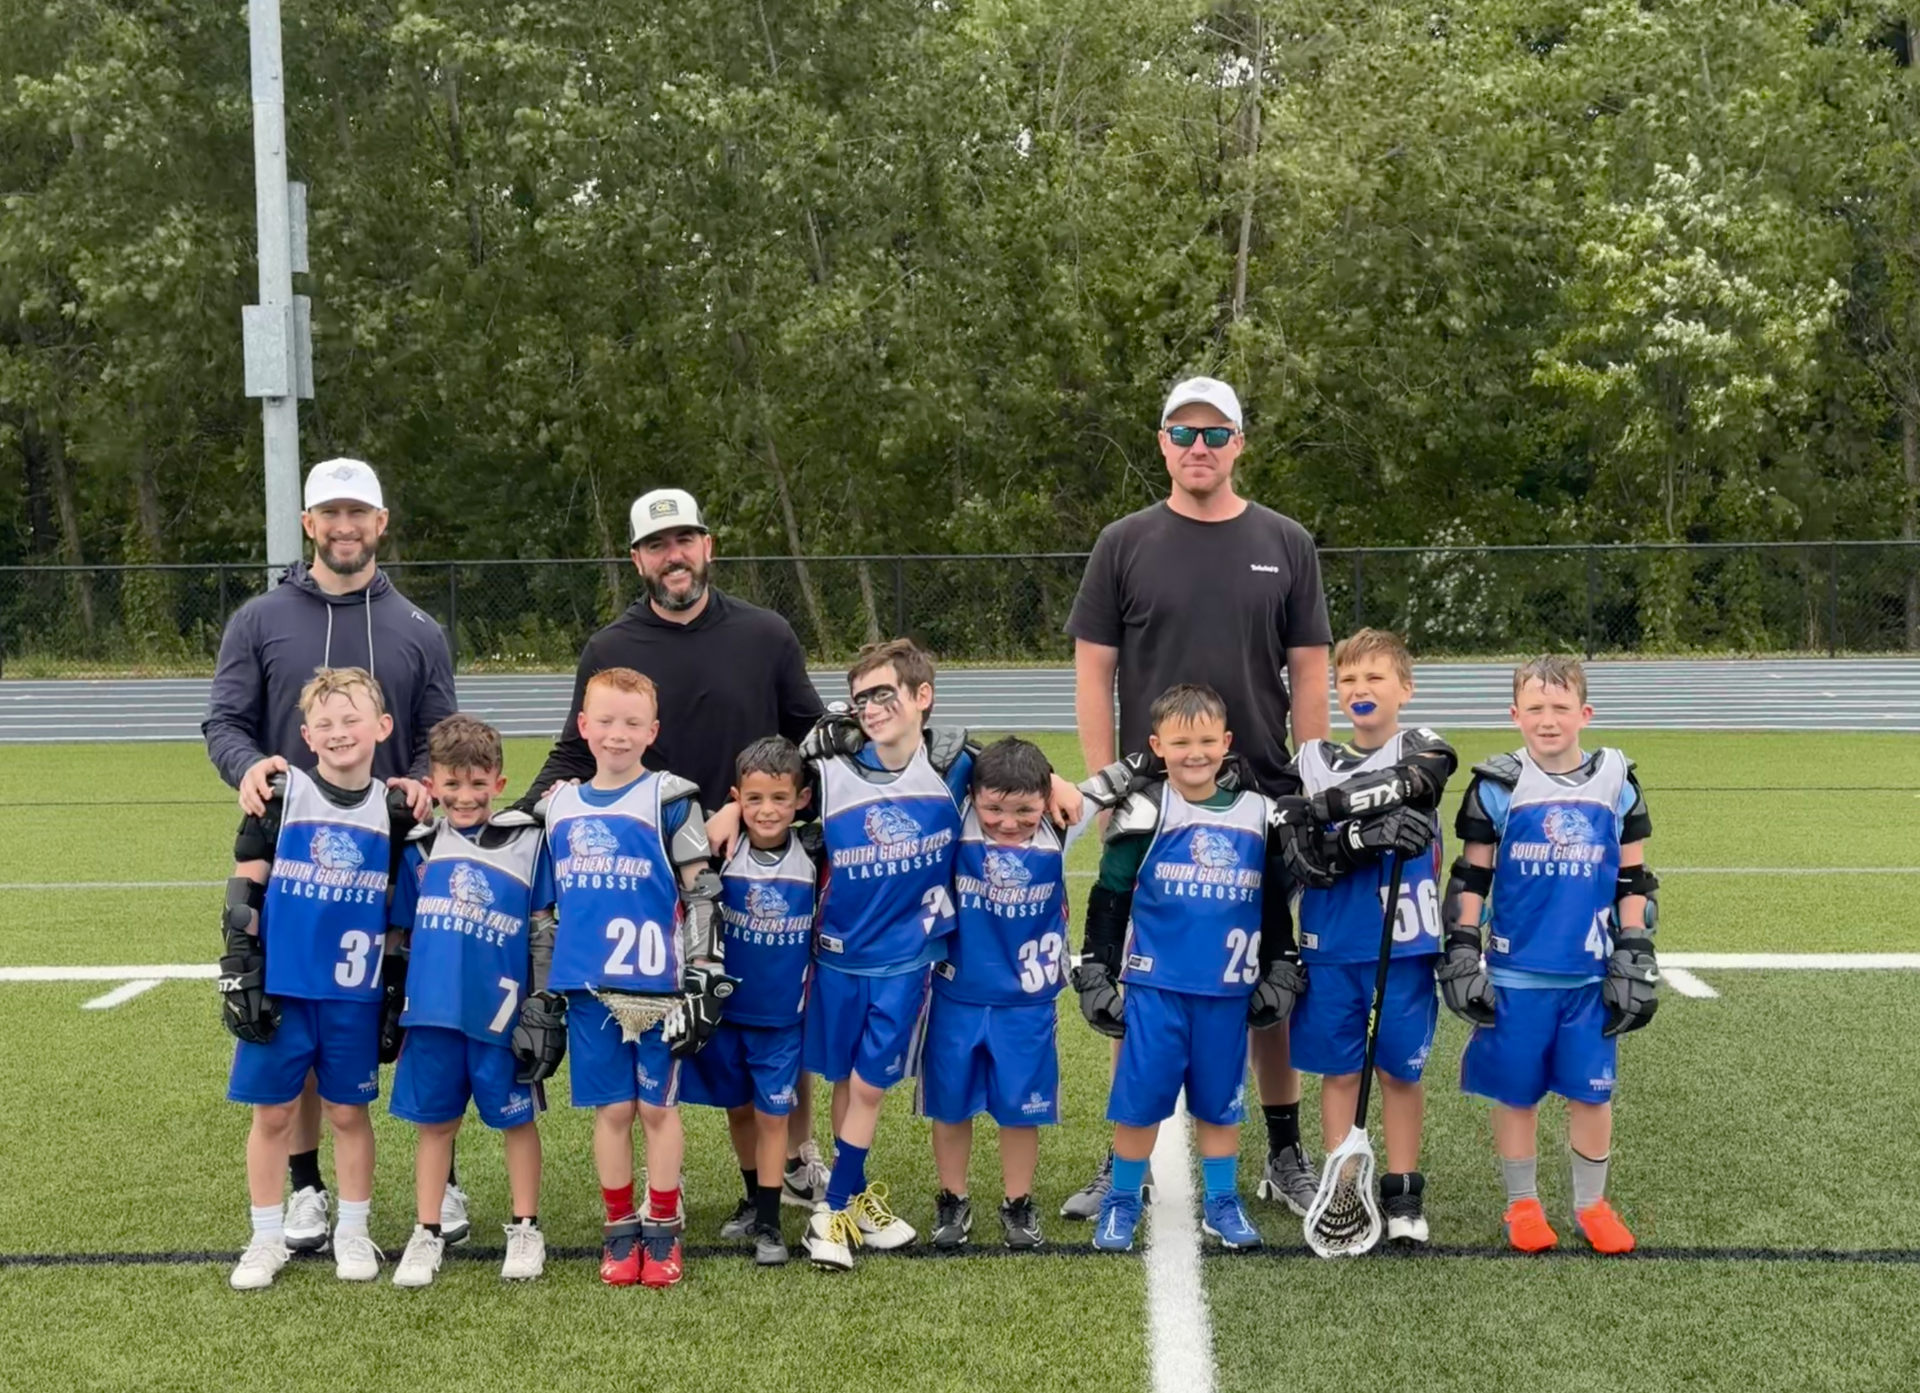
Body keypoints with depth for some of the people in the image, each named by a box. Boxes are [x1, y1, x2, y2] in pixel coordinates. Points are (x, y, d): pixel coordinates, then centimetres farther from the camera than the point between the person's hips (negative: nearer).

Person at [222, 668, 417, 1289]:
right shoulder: (283, 795, -5)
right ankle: (267, 1238, 20)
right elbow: (245, 885, -2)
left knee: (349, 1112, 10)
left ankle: (353, 1233, 24)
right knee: (273, 1113, 7)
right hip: (280, 986, -1)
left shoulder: (393, 809, 1)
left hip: (354, 993, 1)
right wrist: (239, 970, -6)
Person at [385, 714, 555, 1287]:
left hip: (501, 1013, -2)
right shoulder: (420, 849, 5)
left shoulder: (526, 841, -1)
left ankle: (525, 1231, 21)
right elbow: (398, 934, 13)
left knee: (516, 1119, 8)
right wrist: (391, 1003, 10)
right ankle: (427, 1234, 21)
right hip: (431, 1011, 2)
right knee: (435, 1121, 10)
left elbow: (544, 931, 2)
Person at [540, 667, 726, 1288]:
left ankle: (663, 1230, 14)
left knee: (657, 1105, 4)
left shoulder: (669, 800, -3)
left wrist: (704, 980, -8)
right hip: (587, 987, 3)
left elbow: (701, 895, -4)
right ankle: (620, 1230, 18)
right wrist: (542, 988, 14)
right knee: (610, 1108, 8)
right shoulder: (559, 806, 10)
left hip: (656, 983, -3)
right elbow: (548, 905, 17)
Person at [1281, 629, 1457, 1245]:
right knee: (1338, 1071, 8)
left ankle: (1403, 1195, 19)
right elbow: (1302, 859, -7)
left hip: (1404, 948, -1)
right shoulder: (1312, 760, 4)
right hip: (1330, 948, 1)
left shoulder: (1423, 755, 1)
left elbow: (1404, 784, -23)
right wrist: (1365, 838, -24)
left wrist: (1325, 808, -22)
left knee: (1400, 1072, 7)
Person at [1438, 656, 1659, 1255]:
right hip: (1516, 975, -1)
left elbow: (1633, 882, 8)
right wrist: (1462, 956, -1)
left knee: (1591, 1091, 7)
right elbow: (1470, 880, 3)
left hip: (1591, 975, 1)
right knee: (1516, 1091, 7)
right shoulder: (1498, 787, -1)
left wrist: (1635, 960, 5)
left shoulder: (1616, 783, 3)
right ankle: (1522, 1204, 22)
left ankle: (1591, 1204, 23)